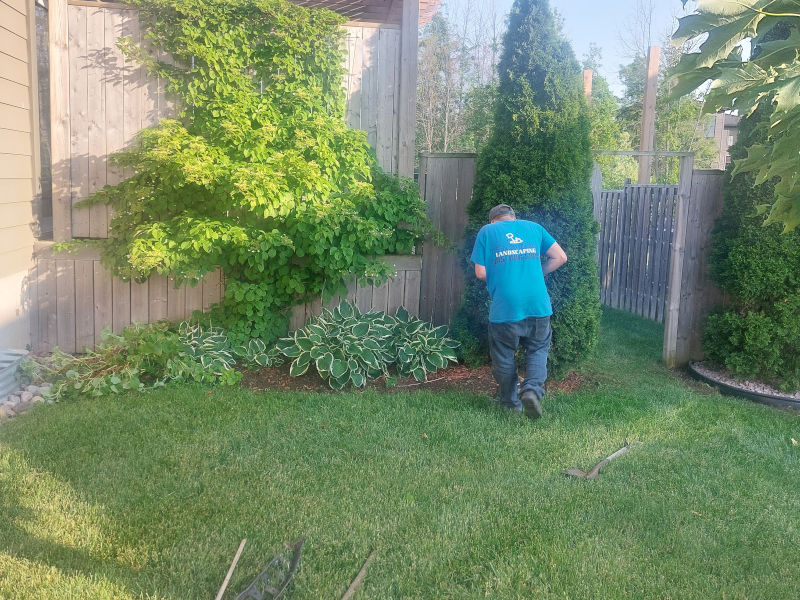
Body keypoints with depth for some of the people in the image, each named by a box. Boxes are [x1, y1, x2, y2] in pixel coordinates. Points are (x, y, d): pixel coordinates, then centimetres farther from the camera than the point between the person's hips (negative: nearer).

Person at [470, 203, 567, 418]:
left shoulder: (486, 231, 9)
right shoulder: (534, 227, 15)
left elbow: (480, 273, 2)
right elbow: (560, 257, 13)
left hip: (504, 307, -2)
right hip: (538, 304, 2)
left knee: (503, 357, 14)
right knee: (538, 349, 18)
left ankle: (512, 404, 23)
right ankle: (532, 389, -4)